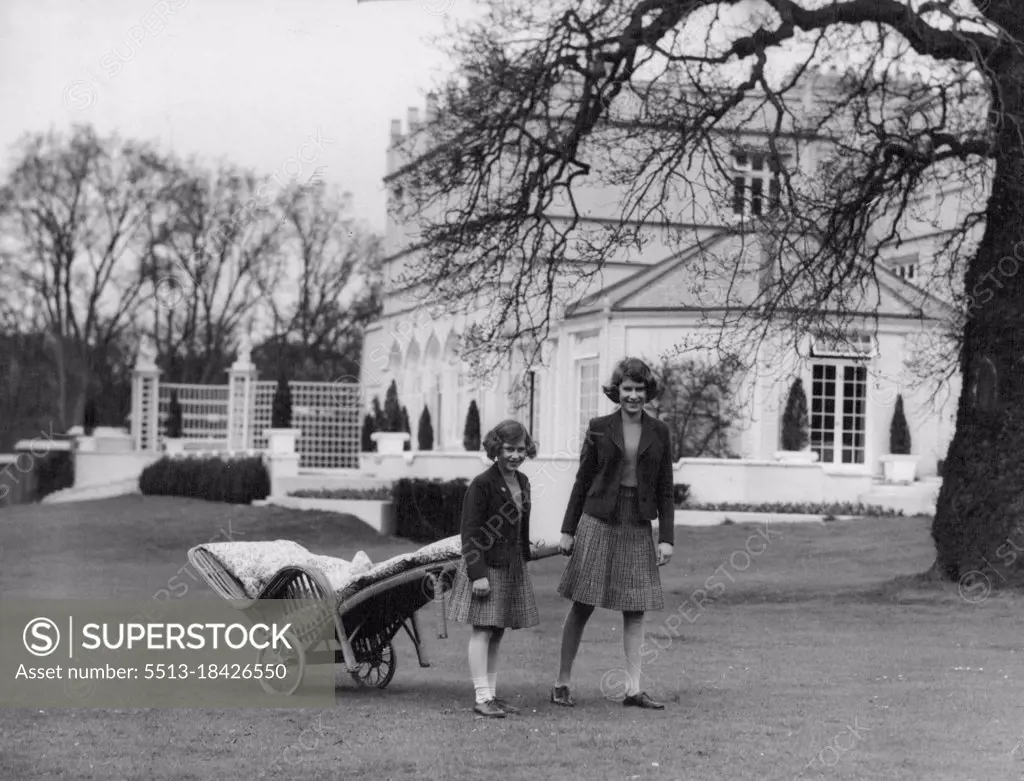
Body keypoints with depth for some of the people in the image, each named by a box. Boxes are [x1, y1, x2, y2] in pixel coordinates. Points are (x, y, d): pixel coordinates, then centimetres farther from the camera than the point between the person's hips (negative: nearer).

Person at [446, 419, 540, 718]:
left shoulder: (522, 482, 10)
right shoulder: (482, 484, -14)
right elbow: (470, 532, -15)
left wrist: (524, 558, 18)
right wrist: (478, 572, -19)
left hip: (512, 567, 7)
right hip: (486, 566, -7)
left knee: (497, 633, 11)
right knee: (483, 631, -5)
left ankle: (492, 692, 16)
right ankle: (482, 697, -4)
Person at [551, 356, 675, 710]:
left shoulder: (659, 433, 5)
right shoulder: (599, 428, 1)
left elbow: (665, 490, 6)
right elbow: (582, 481, 4)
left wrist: (666, 537, 1)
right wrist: (568, 530, 3)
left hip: (638, 528, 2)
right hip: (598, 522, -2)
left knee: (635, 610, 3)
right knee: (582, 605, 2)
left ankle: (633, 689, 7)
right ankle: (562, 683, 10)